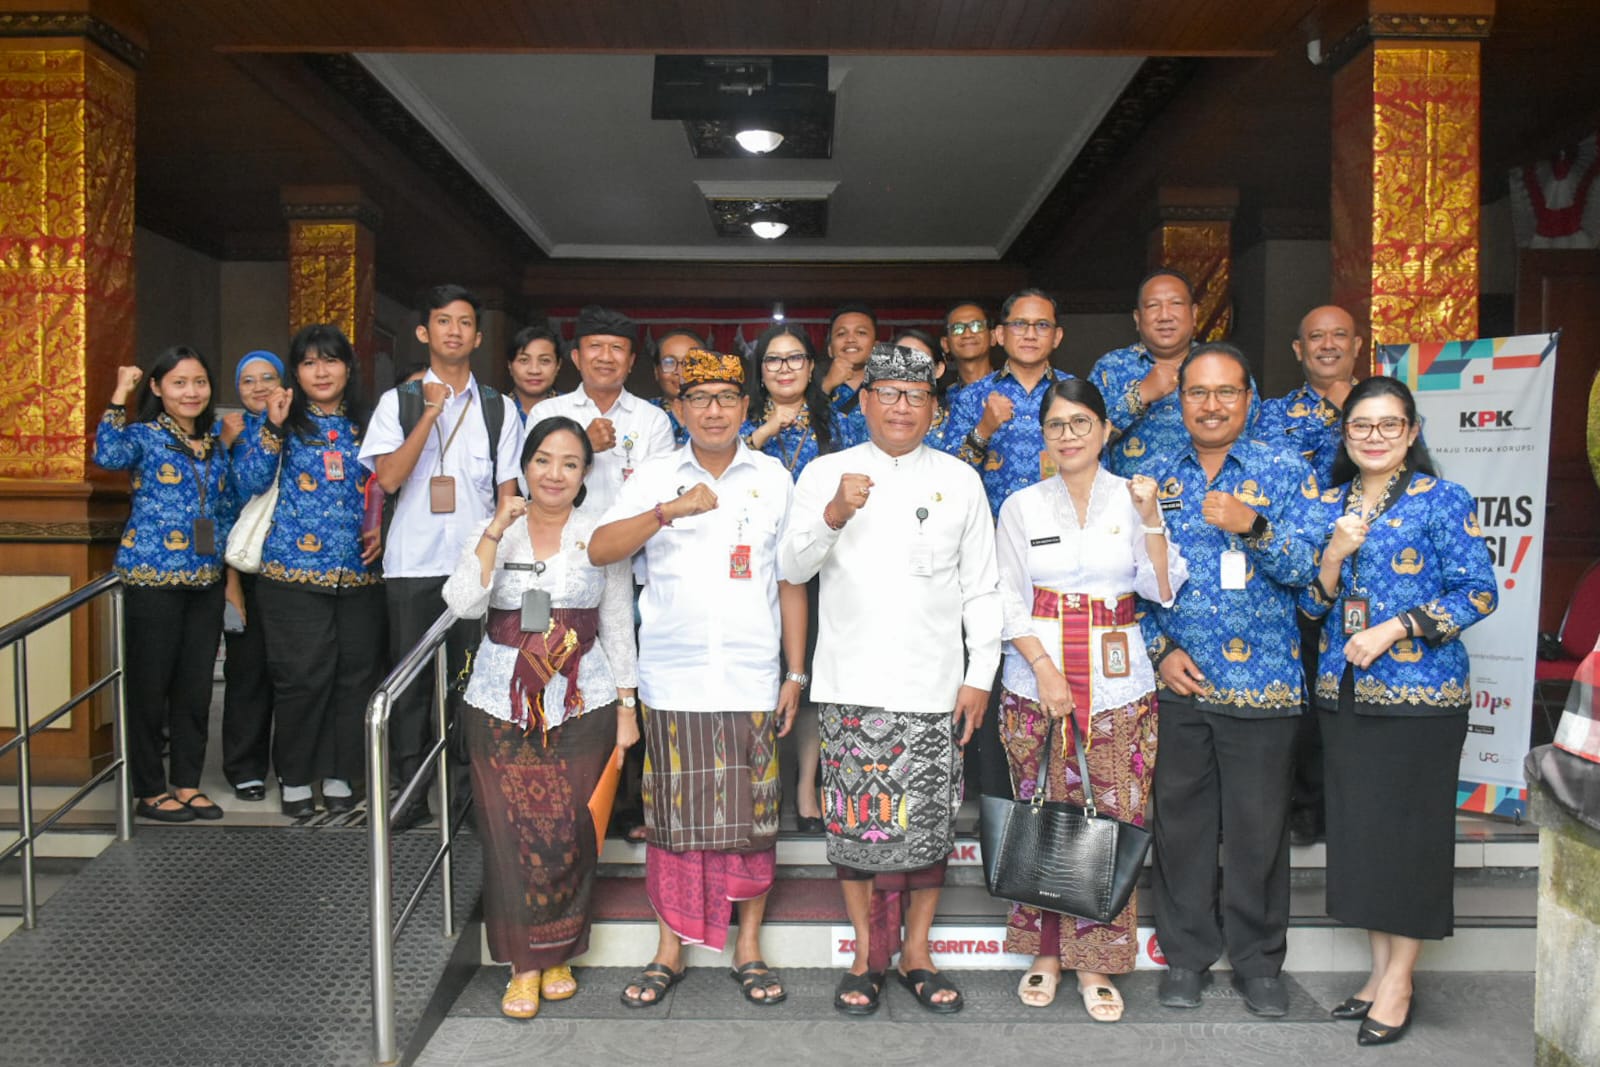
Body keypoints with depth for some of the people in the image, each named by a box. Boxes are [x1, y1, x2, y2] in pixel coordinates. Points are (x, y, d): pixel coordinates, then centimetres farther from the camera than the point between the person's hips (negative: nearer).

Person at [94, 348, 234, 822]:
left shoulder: (216, 445, 13)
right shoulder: (144, 435, -3)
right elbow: (108, 455, -26)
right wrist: (120, 397, -23)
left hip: (206, 581, 5)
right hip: (153, 579, -5)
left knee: (196, 686, 10)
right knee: (149, 685, 3)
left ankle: (187, 782, 22)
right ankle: (150, 791, 14)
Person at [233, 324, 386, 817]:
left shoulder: (367, 425, 12)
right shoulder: (281, 421, 5)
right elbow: (250, 482, -5)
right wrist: (272, 427, -14)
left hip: (359, 573, 3)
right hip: (296, 572, -2)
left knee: (355, 674, 5)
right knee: (302, 677, -3)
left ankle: (338, 773, 19)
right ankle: (295, 775, 15)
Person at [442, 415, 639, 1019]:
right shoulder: (495, 531, 5)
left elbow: (618, 625, 7)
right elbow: (463, 603, -10)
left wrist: (626, 707, 4)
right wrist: (495, 531, -17)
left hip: (582, 704, 0)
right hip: (501, 703, 1)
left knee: (568, 832, 2)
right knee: (511, 833, 1)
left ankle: (559, 954, 22)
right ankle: (523, 964, 17)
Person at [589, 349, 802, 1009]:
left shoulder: (774, 478, 8)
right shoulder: (654, 477, 5)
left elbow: (791, 581, 10)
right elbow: (599, 551, -7)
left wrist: (796, 673, 6)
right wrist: (669, 510, -19)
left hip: (753, 677, 1)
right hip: (673, 677, 0)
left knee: (751, 814, 6)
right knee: (674, 814, 5)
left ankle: (748, 948, 21)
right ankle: (670, 950, 21)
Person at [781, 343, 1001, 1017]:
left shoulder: (959, 480, 9)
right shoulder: (825, 473, 7)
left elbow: (980, 588, 9)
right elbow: (793, 568, -2)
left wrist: (980, 675, 3)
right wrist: (834, 514, -19)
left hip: (933, 686, 1)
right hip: (851, 684, 0)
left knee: (927, 823, 5)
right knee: (855, 822, 3)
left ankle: (916, 952, 22)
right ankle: (866, 953, 20)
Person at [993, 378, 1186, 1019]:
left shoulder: (1133, 499, 6)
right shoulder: (1022, 507, 6)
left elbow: (1163, 591, 0)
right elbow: (1008, 600, 2)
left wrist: (1150, 518, -12)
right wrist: (1044, 669, -10)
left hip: (1118, 684, 0)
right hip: (1035, 677, 0)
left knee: (1114, 820, -1)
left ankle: (1097, 962, 13)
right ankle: (1045, 953, 18)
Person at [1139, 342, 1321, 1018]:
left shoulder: (1286, 473, 1)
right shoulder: (1155, 482, 7)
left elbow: (1310, 568, -8)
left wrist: (1253, 527, -24)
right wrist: (1160, 649, -5)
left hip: (1261, 681, -2)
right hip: (1176, 681, 2)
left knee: (1259, 823, 7)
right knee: (1181, 819, 10)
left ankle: (1258, 960, 25)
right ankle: (1186, 954, 26)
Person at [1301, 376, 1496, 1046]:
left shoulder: (1442, 500, -4)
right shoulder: (1329, 504, 9)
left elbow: (1479, 591, -9)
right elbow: (1312, 607, 8)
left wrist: (1395, 628, -17)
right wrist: (1334, 556, -10)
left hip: (1420, 694, -5)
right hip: (1343, 691, 5)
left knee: (1409, 828, 2)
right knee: (1356, 827, 10)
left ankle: (1399, 979, 16)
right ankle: (1380, 967, 25)